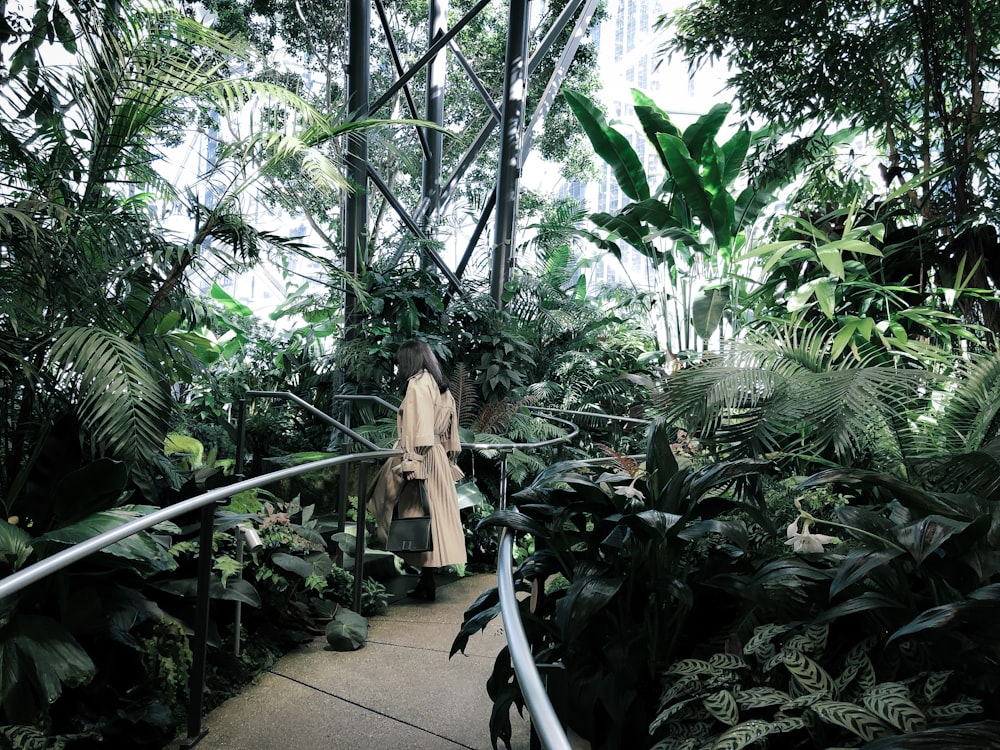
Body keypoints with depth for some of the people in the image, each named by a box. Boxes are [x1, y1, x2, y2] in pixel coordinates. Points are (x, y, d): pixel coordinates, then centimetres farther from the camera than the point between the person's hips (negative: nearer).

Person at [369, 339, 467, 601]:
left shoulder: (417, 383, -9)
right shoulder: (441, 386, 16)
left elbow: (417, 428, -19)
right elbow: (449, 429, 17)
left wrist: (411, 463, -22)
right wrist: (448, 460, 21)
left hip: (420, 460, -9)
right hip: (438, 460, 9)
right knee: (433, 516, 9)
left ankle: (427, 585, -1)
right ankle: (426, 583, 16)